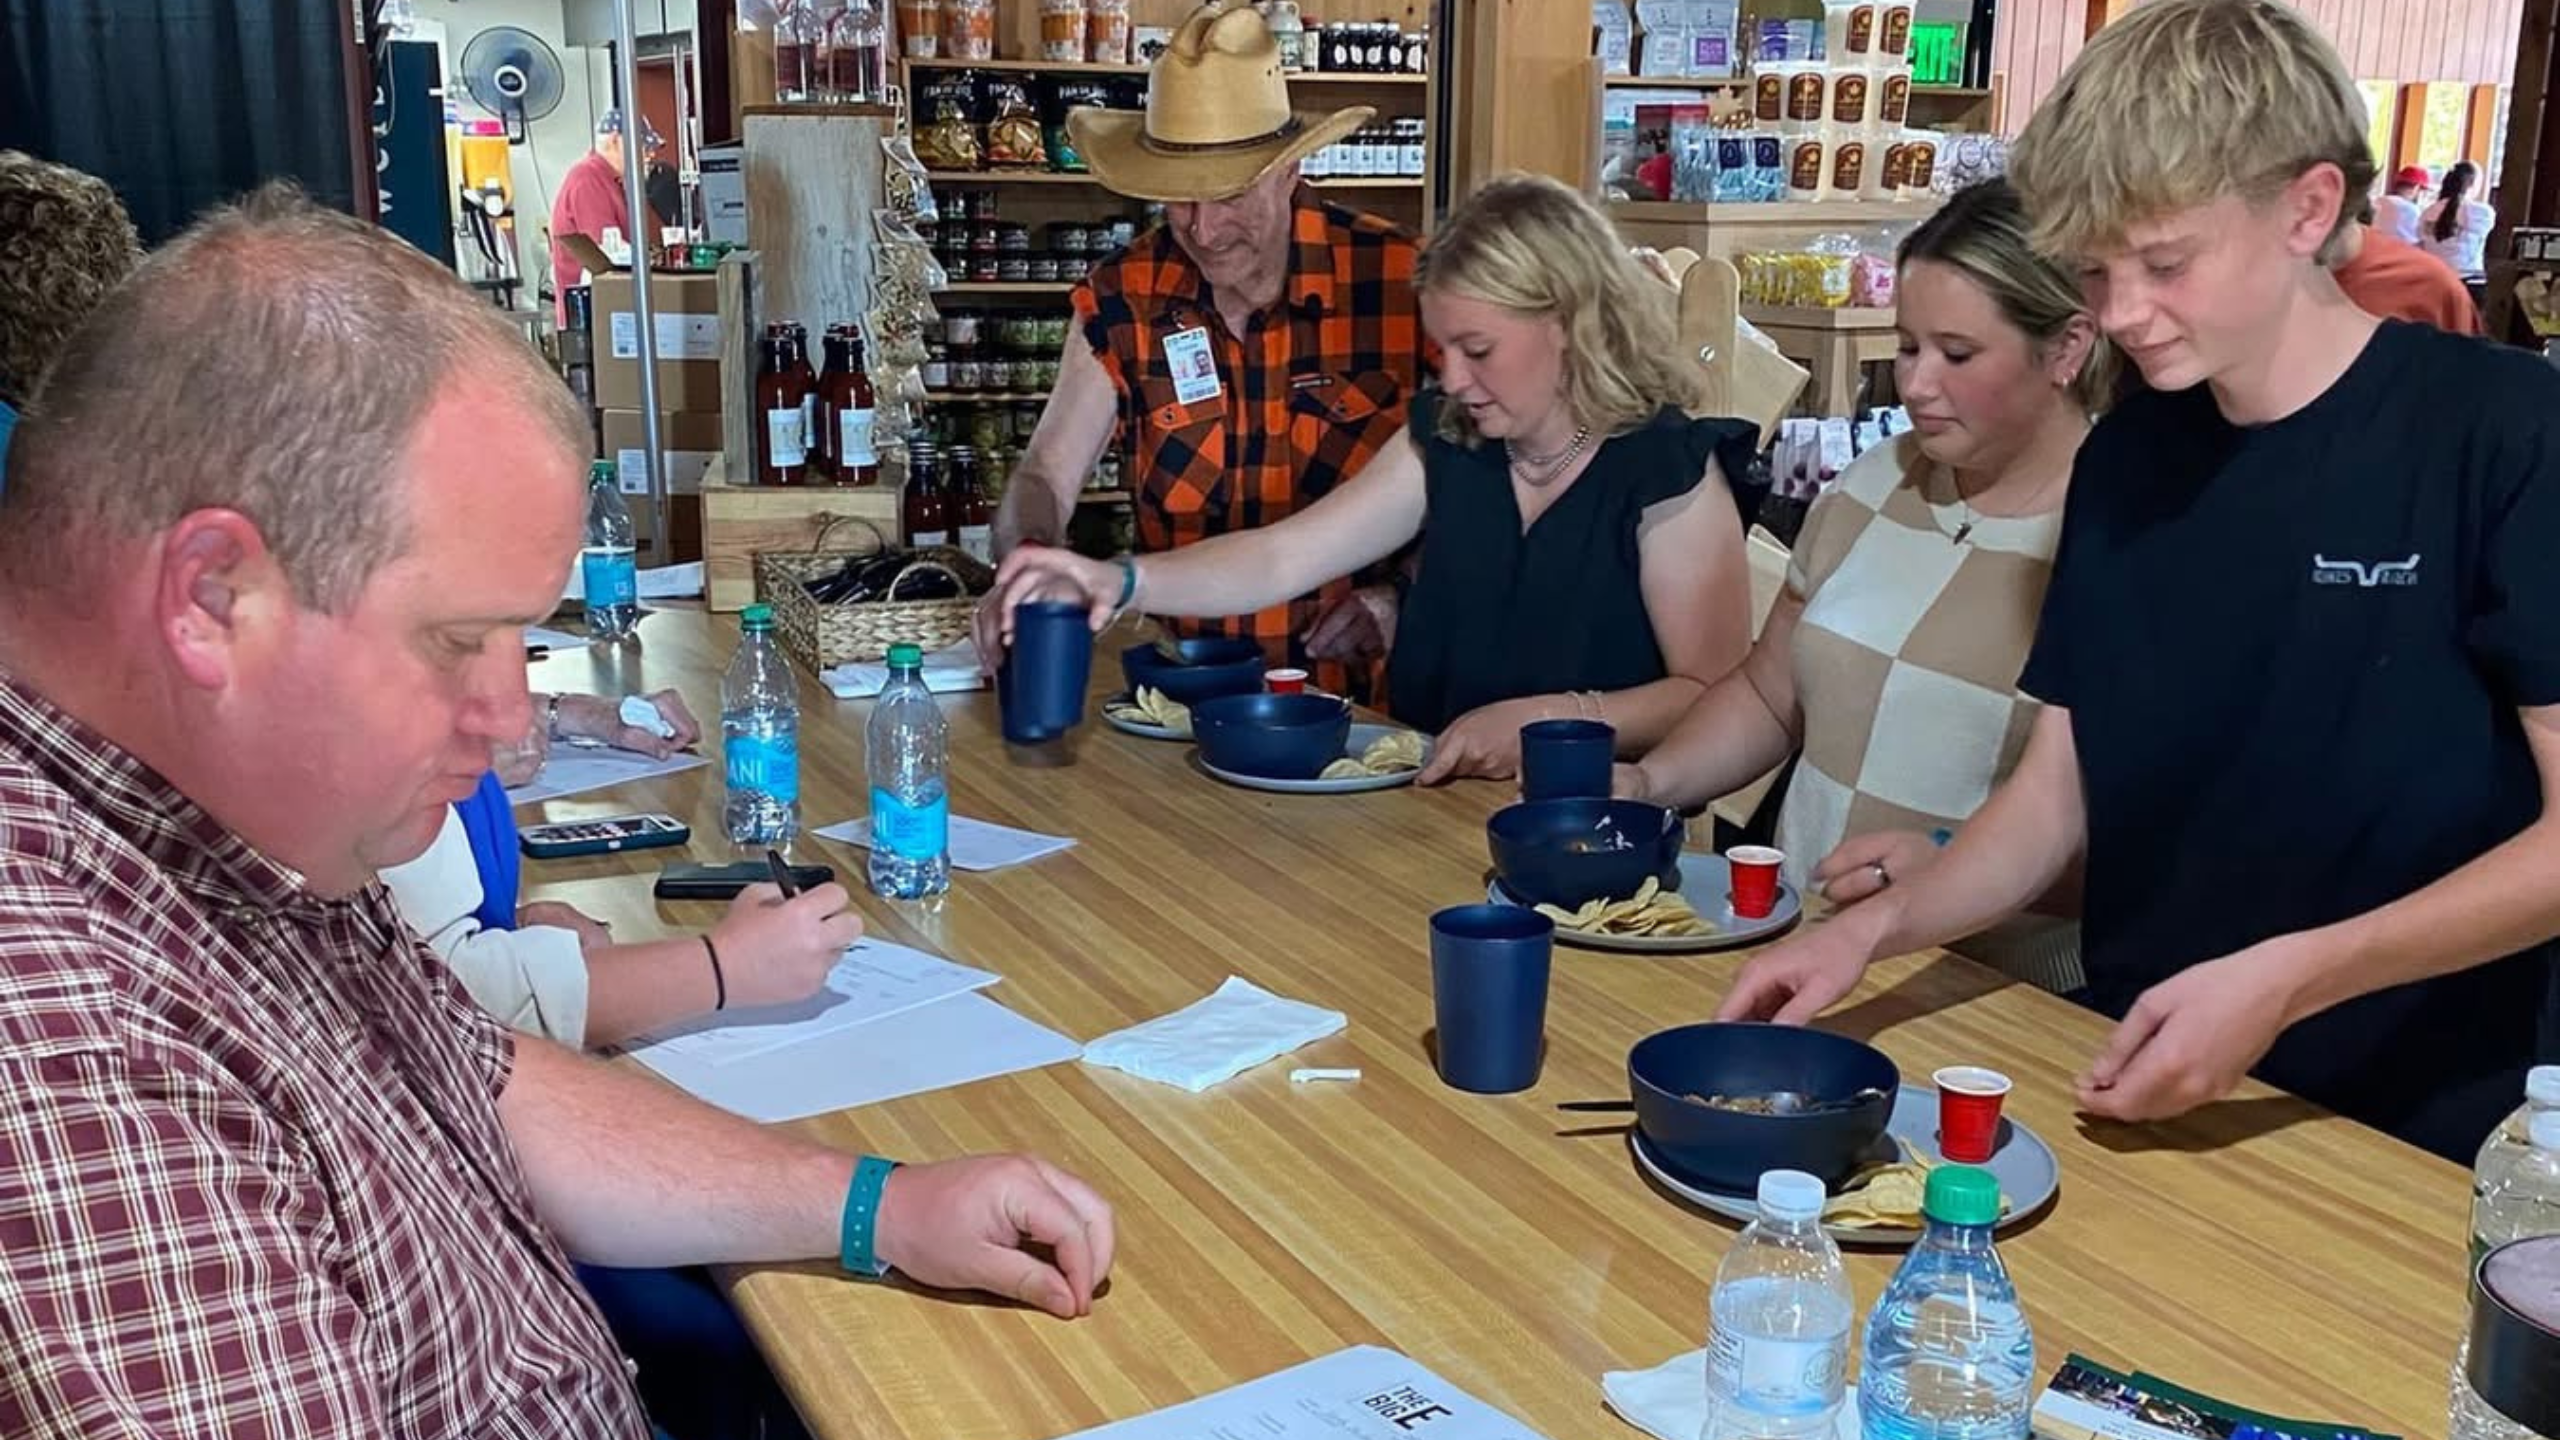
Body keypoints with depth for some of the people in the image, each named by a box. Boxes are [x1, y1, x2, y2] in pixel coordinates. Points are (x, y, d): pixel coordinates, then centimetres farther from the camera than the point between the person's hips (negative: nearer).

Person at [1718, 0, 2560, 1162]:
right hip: (2133, 1089, 4)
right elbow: (2057, 793, 7)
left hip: (2398, 1137, -4)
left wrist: (2288, 978, -22)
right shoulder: (2124, 456, 5)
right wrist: (1873, 927, -8)